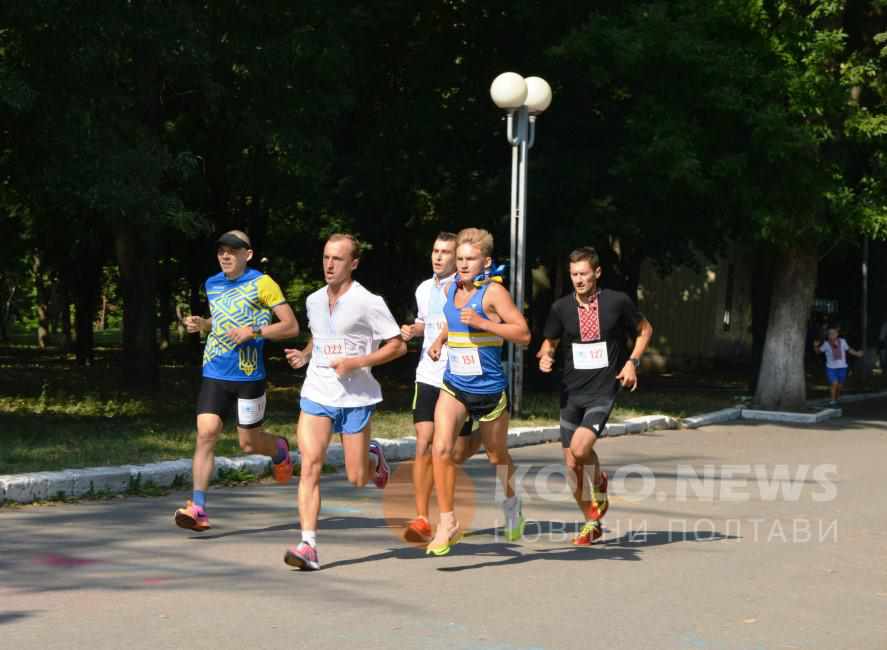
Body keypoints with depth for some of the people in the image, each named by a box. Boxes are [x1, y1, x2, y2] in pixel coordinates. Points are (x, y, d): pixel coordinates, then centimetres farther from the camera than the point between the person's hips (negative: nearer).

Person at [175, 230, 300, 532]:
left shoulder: (261, 284, -6)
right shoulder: (212, 285, 11)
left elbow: (292, 326, -7)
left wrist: (253, 331, -18)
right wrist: (201, 323, 8)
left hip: (249, 375, -4)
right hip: (214, 373, 4)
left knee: (249, 443, 7)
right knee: (206, 433, -12)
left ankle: (280, 450, 43)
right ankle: (197, 507, -14)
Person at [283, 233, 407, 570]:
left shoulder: (368, 302, -8)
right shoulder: (314, 301, 9)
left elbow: (398, 345, -6)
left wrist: (355, 362, -16)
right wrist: (304, 355, 6)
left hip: (355, 399, -3)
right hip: (316, 394, 3)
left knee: (357, 479, 4)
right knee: (309, 467, -14)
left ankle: (374, 457, 40)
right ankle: (308, 545, -15)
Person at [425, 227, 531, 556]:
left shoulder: (493, 292, -12)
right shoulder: (451, 289, 6)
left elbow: (523, 333, -17)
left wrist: (482, 323, -25)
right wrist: (440, 339, 11)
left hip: (489, 389, -4)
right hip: (453, 386, 4)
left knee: (496, 455, 15)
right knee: (441, 448, -18)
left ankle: (511, 502, 46)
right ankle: (448, 522, -9)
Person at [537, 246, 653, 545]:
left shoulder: (617, 302, -5)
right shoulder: (561, 307, 1)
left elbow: (645, 329, 11)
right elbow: (550, 341, 15)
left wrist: (632, 361, -2)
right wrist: (545, 356, -8)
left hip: (603, 391, -3)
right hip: (571, 392, 4)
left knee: (580, 447, -24)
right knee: (571, 464, 3)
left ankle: (599, 484, 10)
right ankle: (591, 523, 22)